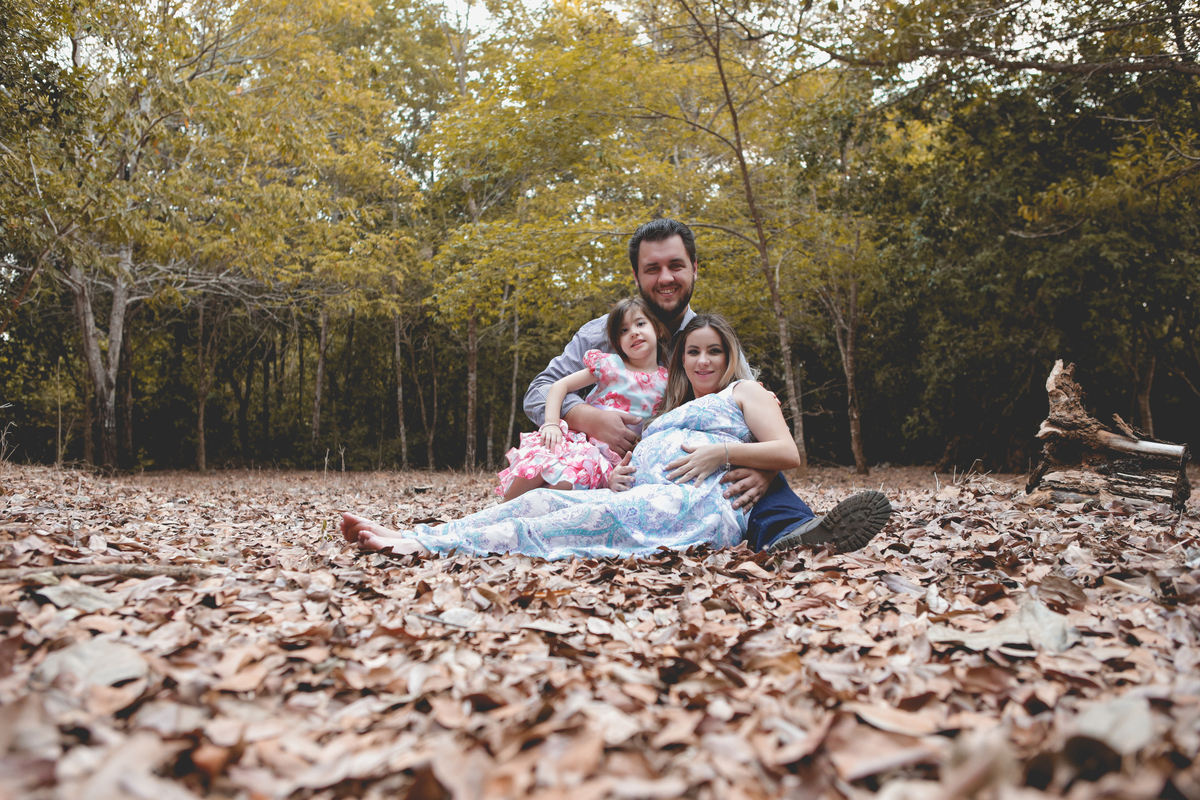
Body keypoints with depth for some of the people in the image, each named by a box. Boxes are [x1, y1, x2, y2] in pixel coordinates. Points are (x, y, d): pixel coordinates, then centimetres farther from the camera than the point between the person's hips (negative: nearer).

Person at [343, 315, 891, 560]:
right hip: (641, 498, 7)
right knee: (541, 499, -16)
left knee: (600, 517, -33)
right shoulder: (672, 410, 37)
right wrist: (613, 475, 4)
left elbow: (788, 453, 3)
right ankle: (410, 538, -27)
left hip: (701, 506, -7)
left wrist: (721, 451, -8)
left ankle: (435, 544, -43)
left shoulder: (744, 392, 19)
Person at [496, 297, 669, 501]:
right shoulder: (610, 365, 4)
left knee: (565, 482, -32)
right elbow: (560, 386, 2)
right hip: (579, 437, 0)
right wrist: (551, 423, -12)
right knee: (536, 465, -29)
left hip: (609, 458, 0)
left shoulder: (666, 382, 7)